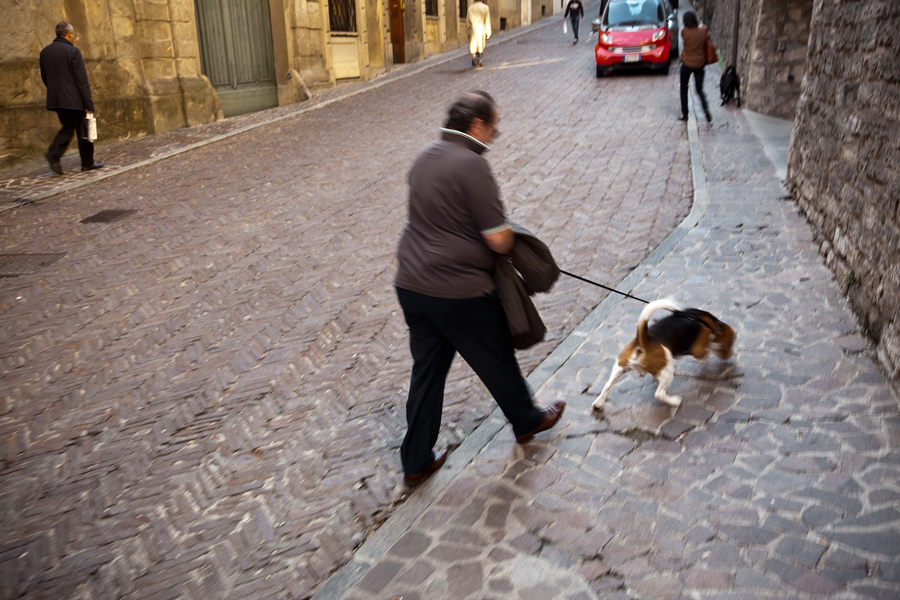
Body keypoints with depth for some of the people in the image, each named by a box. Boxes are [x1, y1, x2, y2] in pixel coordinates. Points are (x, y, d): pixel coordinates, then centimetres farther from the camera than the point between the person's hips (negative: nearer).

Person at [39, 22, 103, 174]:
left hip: (55, 99, 6)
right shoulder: (73, 51, -11)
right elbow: (82, 80, -14)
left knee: (67, 127, 18)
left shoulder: (44, 52, 9)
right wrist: (89, 104, -13)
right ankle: (88, 162, 13)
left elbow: (44, 77, 15)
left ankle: (54, 153, 1)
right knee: (83, 130, 5)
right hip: (74, 99, -6)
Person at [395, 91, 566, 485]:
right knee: (496, 361, 16)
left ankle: (416, 461, 25)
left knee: (427, 371, 16)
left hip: (411, 285, 8)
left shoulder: (425, 157, 9)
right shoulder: (471, 164, -18)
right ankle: (526, 422, 41)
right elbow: (499, 240, -19)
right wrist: (510, 238, 3)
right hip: (459, 292, -7)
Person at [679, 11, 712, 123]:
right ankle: (706, 109, -12)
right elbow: (706, 44, 1)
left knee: (684, 89, 16)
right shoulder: (703, 31, -7)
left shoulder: (684, 32, -12)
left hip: (687, 64, -2)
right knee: (699, 89, 12)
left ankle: (684, 114, 15)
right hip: (700, 64, 2)